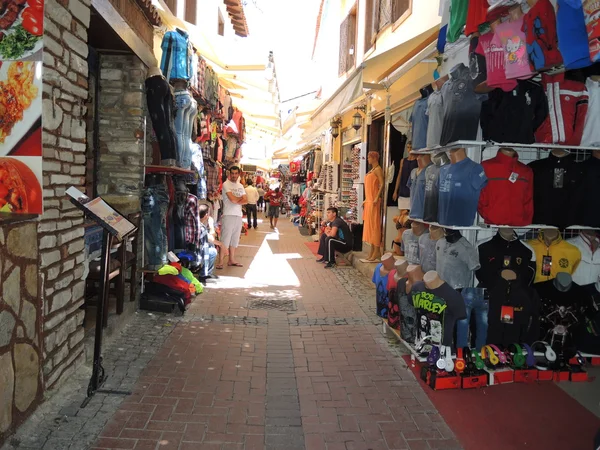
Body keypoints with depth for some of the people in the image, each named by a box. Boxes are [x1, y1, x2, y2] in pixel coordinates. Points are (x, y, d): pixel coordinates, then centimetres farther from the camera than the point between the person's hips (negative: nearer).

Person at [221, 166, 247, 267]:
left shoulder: (240, 186, 15)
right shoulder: (226, 184, -5)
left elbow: (245, 200, 5)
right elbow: (232, 199, -17)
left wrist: (236, 201, -12)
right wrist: (241, 198, 2)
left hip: (238, 215, 7)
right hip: (228, 215, -7)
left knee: (234, 239, 12)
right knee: (225, 240, -6)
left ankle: (231, 260, 20)